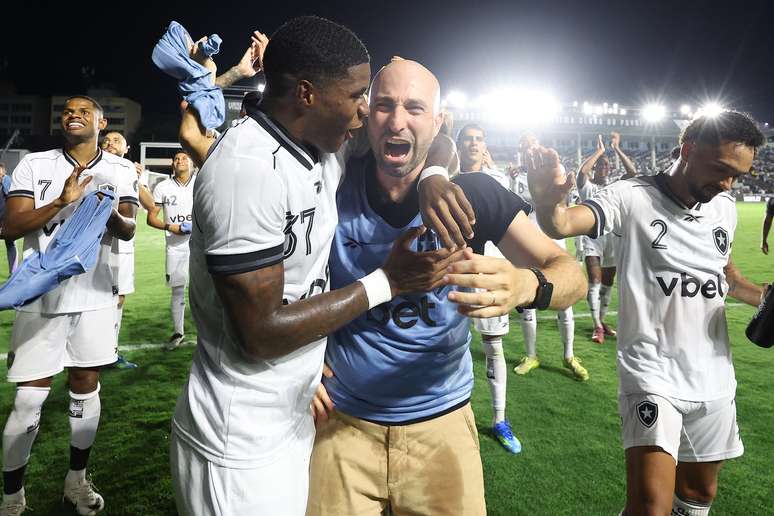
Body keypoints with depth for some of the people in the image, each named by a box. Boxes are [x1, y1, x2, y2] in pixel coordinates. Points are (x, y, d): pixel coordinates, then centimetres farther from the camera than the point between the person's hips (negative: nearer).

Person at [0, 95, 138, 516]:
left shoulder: (120, 170, 4)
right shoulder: (34, 165, 0)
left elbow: (128, 231, 0)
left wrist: (112, 214, -23)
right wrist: (61, 202, -22)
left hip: (94, 294, 2)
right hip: (41, 295, -2)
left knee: (86, 385, 11)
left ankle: (77, 479, 28)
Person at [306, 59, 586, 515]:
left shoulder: (472, 194, -12)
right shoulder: (334, 186, -11)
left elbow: (571, 273, -14)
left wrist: (525, 285, -37)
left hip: (442, 422, 0)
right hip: (343, 420, 1)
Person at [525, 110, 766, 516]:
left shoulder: (726, 208, 7)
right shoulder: (632, 197, -14)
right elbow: (563, 225, -32)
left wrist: (762, 296, 5)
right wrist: (547, 202, -54)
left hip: (714, 377, 7)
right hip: (653, 374, -6)